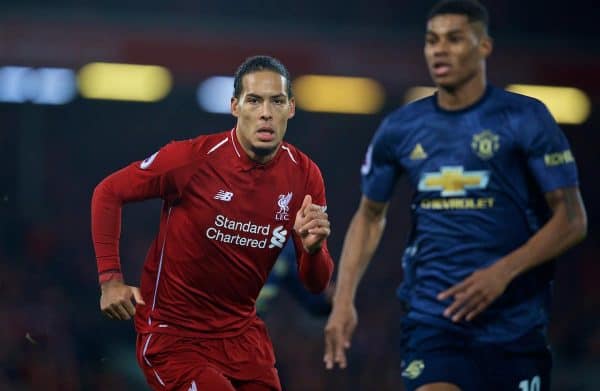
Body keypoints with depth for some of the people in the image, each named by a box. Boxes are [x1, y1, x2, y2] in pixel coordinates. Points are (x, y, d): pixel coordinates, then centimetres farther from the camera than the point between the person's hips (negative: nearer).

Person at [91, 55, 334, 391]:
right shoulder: (193, 158, -17)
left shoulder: (305, 176, -4)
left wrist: (313, 248, -22)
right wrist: (111, 278, -11)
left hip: (242, 334, 5)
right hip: (173, 335, -5)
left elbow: (316, 284, 1)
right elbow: (109, 192, -4)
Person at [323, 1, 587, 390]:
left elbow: (572, 219, -5)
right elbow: (370, 216, 19)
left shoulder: (526, 119, -4)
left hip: (514, 325, -1)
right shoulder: (400, 128, 6)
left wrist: (505, 271, -19)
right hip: (431, 323, 1)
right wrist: (344, 300, 7)